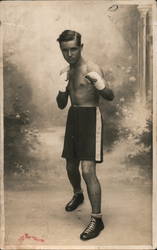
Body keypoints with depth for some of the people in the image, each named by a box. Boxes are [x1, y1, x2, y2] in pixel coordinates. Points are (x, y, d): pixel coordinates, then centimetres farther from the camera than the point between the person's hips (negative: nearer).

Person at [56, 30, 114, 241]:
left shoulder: (92, 69, -10)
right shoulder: (65, 72, 11)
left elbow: (110, 96, -21)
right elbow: (62, 105, 12)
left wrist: (100, 85, -43)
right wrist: (61, 90, -8)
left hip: (90, 118, -7)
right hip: (73, 118, 7)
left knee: (88, 170, -15)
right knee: (71, 166, 19)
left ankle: (97, 219, -5)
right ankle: (78, 195, 48)